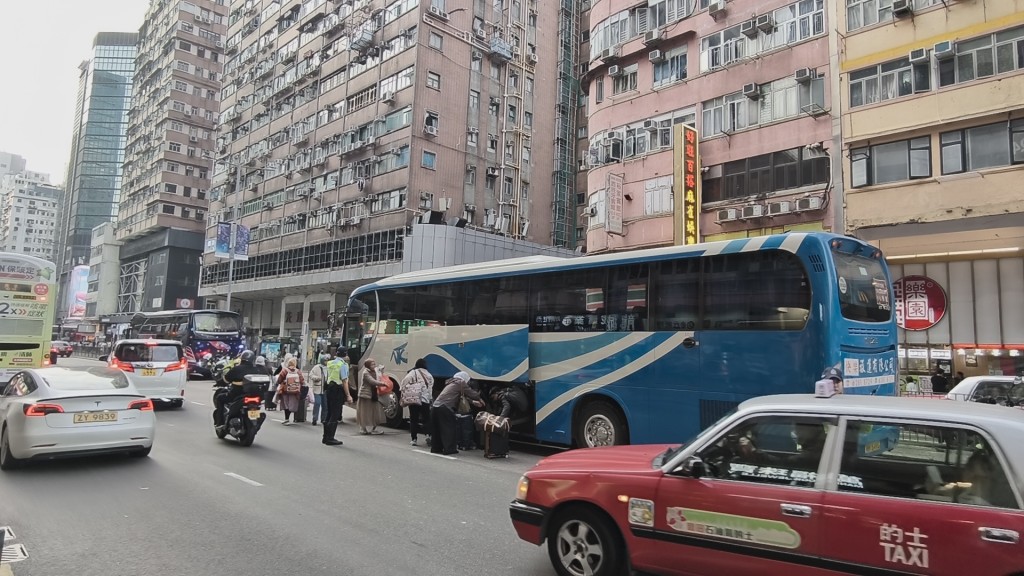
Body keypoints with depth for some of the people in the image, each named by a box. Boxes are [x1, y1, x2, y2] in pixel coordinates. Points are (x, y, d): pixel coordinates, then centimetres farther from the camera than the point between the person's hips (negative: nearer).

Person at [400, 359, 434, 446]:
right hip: (424, 400, 0)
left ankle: (414, 439, 7)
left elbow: (403, 384, -3)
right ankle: (428, 434, -11)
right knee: (426, 418, 10)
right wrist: (430, 398, 11)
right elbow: (431, 387, 2)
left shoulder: (412, 373, 4)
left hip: (412, 399, 0)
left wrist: (404, 397, 2)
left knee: (413, 420, 7)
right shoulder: (428, 375, 8)